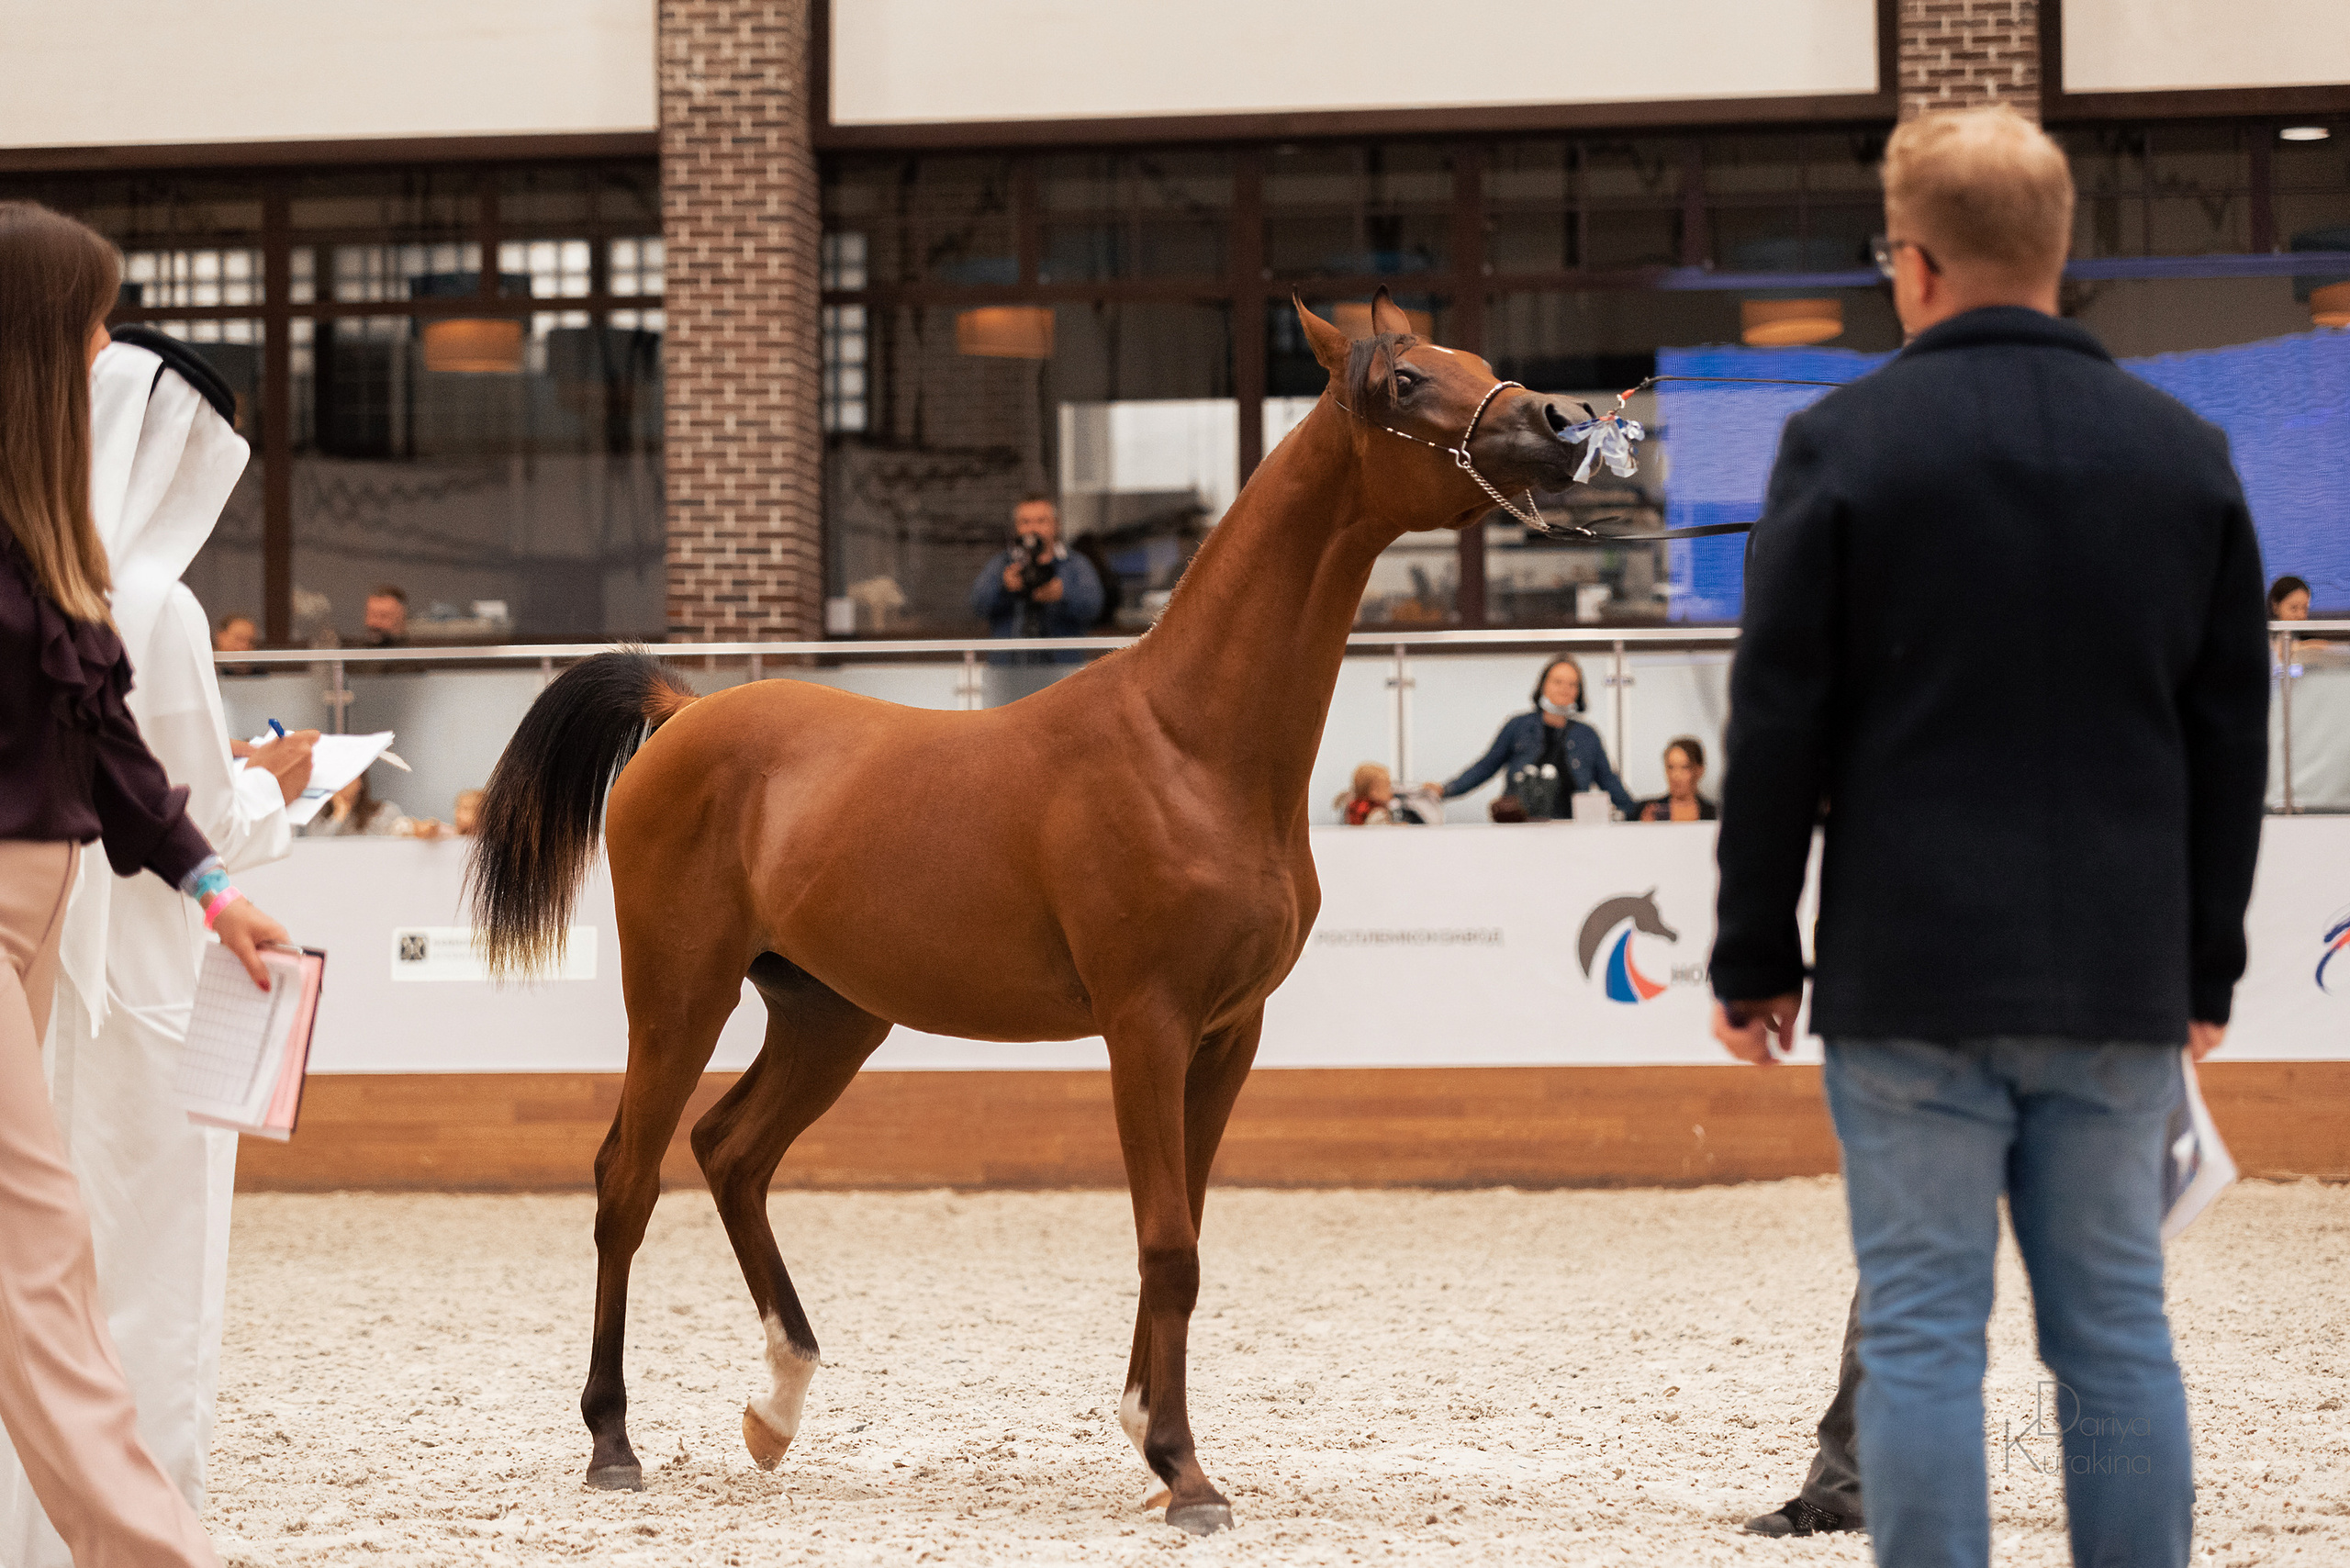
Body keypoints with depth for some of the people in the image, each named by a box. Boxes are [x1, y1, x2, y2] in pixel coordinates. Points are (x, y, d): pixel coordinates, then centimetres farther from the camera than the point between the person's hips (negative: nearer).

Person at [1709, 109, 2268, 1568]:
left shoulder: (1845, 444, -5)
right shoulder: (2188, 454, 7)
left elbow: (1779, 726, -4)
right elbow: (2232, 740, 11)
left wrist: (1755, 956, 4)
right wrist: (2208, 961, 18)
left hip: (1912, 970, -3)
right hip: (2123, 974, 3)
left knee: (1921, 1330, -1)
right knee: (2117, 1326, 8)